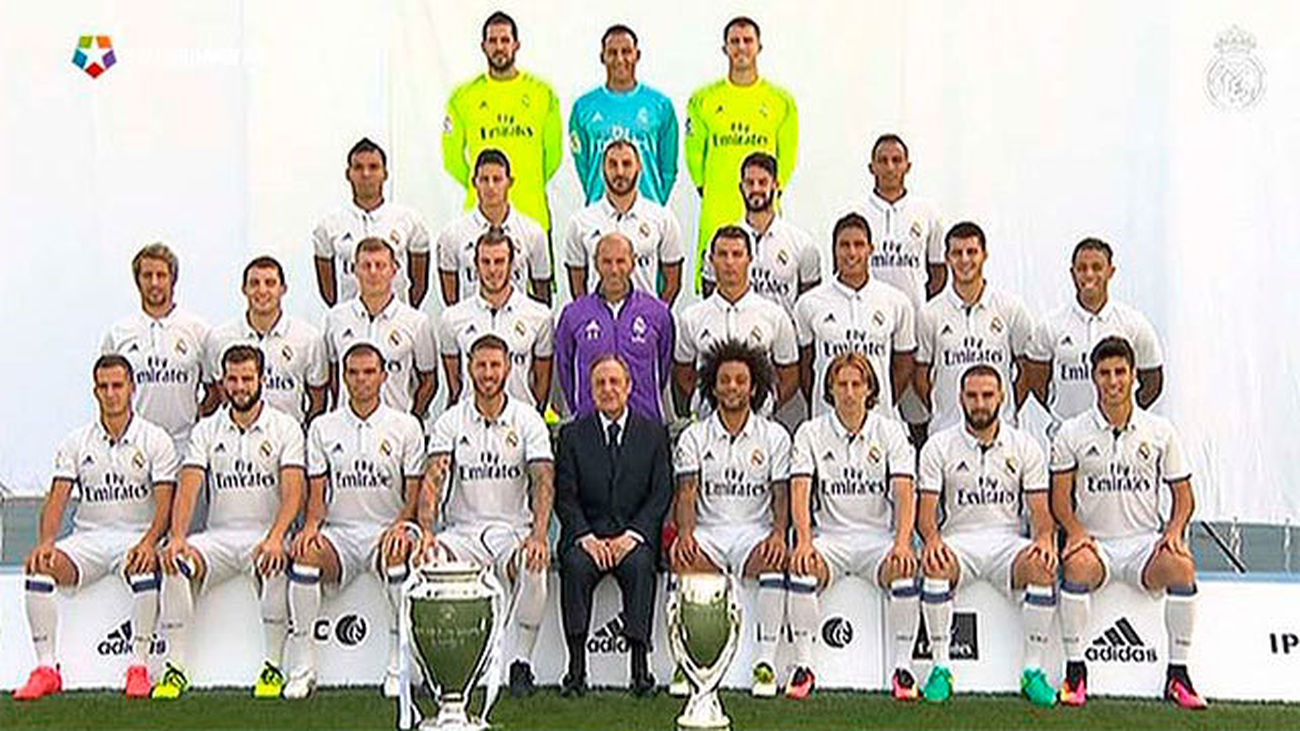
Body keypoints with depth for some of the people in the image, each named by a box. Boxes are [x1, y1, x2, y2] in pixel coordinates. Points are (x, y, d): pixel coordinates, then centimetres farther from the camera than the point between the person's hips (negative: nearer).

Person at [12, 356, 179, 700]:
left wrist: (149, 542, -25)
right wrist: (46, 541, -17)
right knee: (37, 566, -24)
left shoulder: (155, 440, 1)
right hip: (88, 537, 3)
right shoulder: (76, 442, 10)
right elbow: (57, 497, 2)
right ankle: (46, 668, -18)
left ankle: (138, 667, -25)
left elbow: (164, 502, -7)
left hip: (136, 538, -3)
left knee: (145, 568, -37)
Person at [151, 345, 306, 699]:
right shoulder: (207, 430, 10)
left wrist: (275, 537, -28)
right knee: (177, 564, -25)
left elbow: (293, 491, -10)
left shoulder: (285, 427, 2)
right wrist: (177, 537, -20)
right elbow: (188, 487, -1)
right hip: (219, 534, 3)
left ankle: (273, 668, -23)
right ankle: (176, 669, -18)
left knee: (274, 566, -35)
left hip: (266, 534, -3)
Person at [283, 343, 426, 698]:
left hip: (387, 529, -2)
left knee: (399, 553, -36)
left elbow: (415, 492, 5)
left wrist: (401, 525, -15)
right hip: (339, 532, 2)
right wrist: (311, 525, -10)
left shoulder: (405, 426, 8)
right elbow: (317, 492, 10)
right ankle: (305, 666, -21)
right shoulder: (323, 427, 12)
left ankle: (397, 666, -25)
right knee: (304, 554, -30)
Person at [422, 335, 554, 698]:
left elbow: (543, 480, -8)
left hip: (512, 529, -1)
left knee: (535, 565, -33)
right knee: (428, 560, -29)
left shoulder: (528, 420, 3)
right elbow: (433, 478, -6)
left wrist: (538, 535, -26)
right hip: (462, 530, 1)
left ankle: (522, 662, -17)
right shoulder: (451, 421, 5)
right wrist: (426, 530, -25)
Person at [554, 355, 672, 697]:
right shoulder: (573, 434, 10)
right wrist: (587, 537, -13)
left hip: (634, 533, -1)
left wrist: (631, 535, -12)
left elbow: (661, 494, 2)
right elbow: (564, 496, 3)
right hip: (586, 533, 1)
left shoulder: (654, 433, 9)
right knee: (575, 564, -31)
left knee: (639, 564, -32)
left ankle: (640, 665, -30)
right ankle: (576, 665, -28)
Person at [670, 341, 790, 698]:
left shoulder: (774, 435, 10)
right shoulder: (694, 436, 11)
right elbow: (686, 493, 1)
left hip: (754, 531, 0)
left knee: (775, 559, -35)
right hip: (708, 532, 1)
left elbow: (781, 495, 3)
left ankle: (766, 662, -29)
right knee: (682, 559, -33)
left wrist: (778, 533, -18)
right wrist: (685, 531, -20)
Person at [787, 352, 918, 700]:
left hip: (879, 536, 0)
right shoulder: (811, 432, 4)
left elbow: (904, 493, -6)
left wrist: (902, 543, -23)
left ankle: (902, 667, -15)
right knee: (802, 569, -30)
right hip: (830, 535, 0)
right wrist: (804, 541, -23)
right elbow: (800, 491, -6)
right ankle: (803, 665, -17)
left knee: (904, 572, -30)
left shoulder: (890, 431, 4)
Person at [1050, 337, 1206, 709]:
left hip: (1145, 542, 1)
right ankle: (1075, 670, -23)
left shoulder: (1160, 430, 7)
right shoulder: (1072, 433, 3)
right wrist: (1075, 530, -16)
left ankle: (1177, 673, -19)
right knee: (1077, 565, -35)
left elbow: (1183, 494, 11)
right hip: (1095, 543, -1)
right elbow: (1060, 495, 2)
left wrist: (1174, 529, -9)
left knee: (1181, 565, -31)